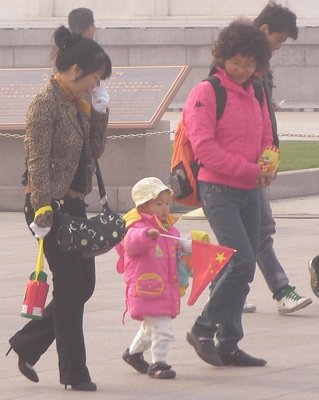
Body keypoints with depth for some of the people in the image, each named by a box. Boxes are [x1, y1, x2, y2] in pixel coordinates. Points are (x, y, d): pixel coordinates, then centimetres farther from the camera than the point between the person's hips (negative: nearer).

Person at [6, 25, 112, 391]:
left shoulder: (78, 104, 11)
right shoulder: (46, 104, -14)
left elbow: (94, 151, 15)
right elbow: (37, 162, -17)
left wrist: (99, 111, 4)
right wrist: (42, 210, -21)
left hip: (74, 205, 9)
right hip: (51, 206, -9)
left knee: (83, 285, 11)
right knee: (70, 287, -3)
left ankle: (27, 344, 23)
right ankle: (74, 373, 6)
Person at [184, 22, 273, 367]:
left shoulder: (255, 96, 14)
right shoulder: (206, 94, -9)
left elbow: (265, 141, 20)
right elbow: (204, 146, -16)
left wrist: (267, 169, -4)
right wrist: (249, 169, -18)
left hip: (249, 193, 7)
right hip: (218, 191, -7)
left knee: (243, 268, 7)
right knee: (241, 263, -17)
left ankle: (228, 344, 14)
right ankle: (203, 329, -3)